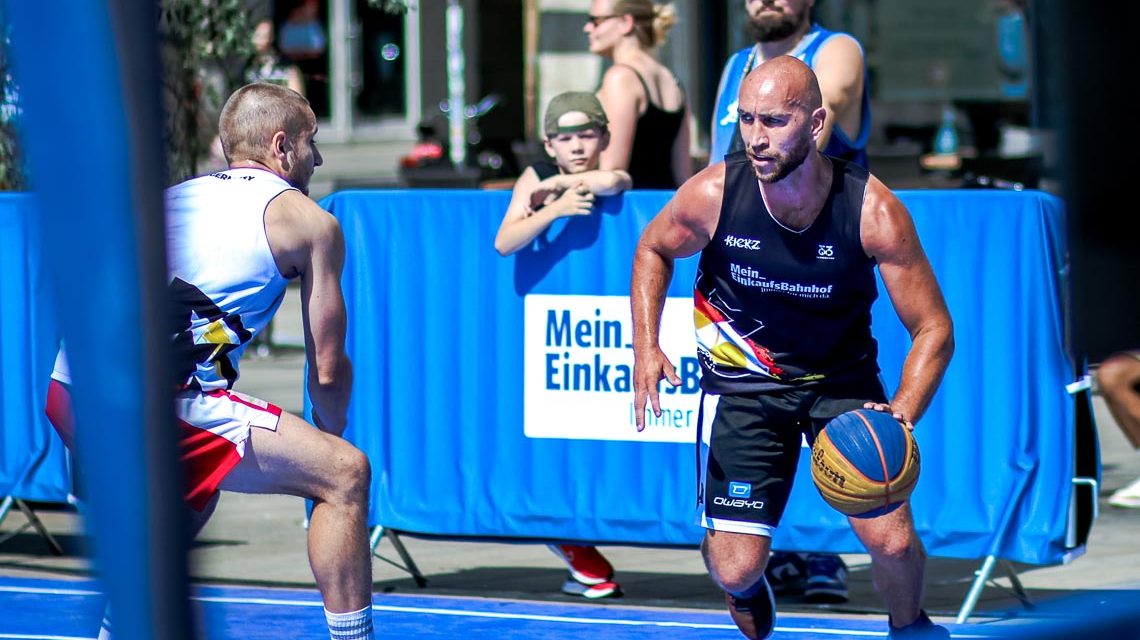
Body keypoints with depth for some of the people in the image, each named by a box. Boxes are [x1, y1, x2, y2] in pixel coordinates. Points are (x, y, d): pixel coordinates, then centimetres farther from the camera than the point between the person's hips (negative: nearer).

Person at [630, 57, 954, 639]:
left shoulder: (873, 212, -23)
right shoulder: (713, 194, -21)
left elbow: (933, 329, -15)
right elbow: (654, 248, 3)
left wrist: (901, 416, -31)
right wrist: (646, 347, -10)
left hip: (842, 378, 0)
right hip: (742, 381, 0)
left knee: (892, 541, -15)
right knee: (736, 569, -7)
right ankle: (744, 588, 34)